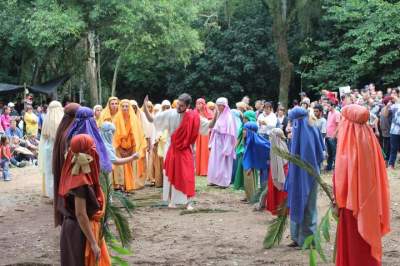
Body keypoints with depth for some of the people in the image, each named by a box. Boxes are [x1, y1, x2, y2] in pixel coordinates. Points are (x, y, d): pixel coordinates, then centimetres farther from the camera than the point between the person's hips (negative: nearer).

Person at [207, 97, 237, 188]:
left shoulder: (228, 117, -13)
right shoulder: (219, 116, 10)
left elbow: (229, 133, -16)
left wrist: (226, 148, -18)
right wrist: (211, 143, 12)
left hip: (224, 143, -8)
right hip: (216, 142, 8)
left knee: (223, 163, -2)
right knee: (214, 162, 8)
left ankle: (224, 182, 4)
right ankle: (215, 180, 15)